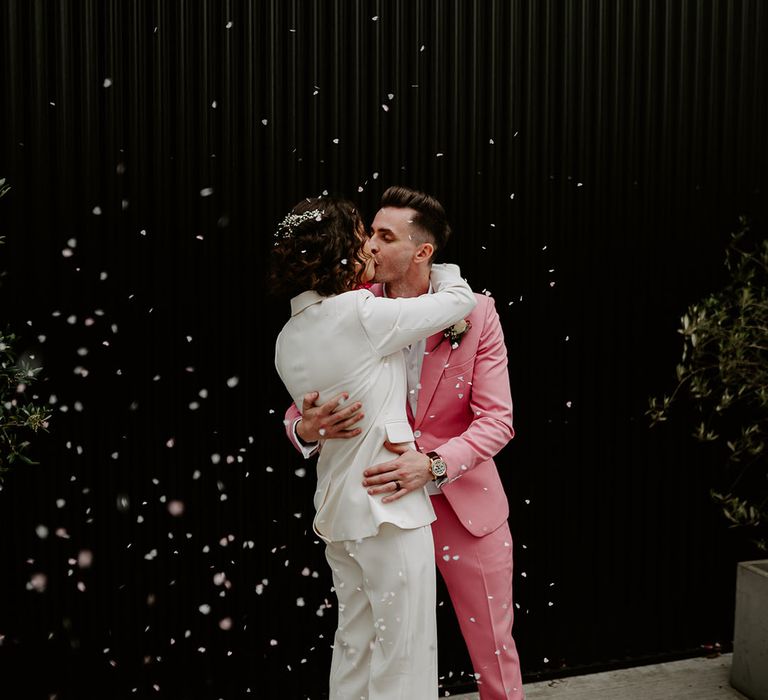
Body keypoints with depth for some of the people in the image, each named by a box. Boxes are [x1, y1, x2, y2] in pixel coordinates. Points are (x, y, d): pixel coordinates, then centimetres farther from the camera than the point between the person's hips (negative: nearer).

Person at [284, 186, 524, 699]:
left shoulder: (475, 314, -9)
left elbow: (497, 420, -12)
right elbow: (298, 413, -1)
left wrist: (434, 464, -29)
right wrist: (306, 427, -27)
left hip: (467, 506, -1)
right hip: (385, 503, 1)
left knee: (494, 652, 12)